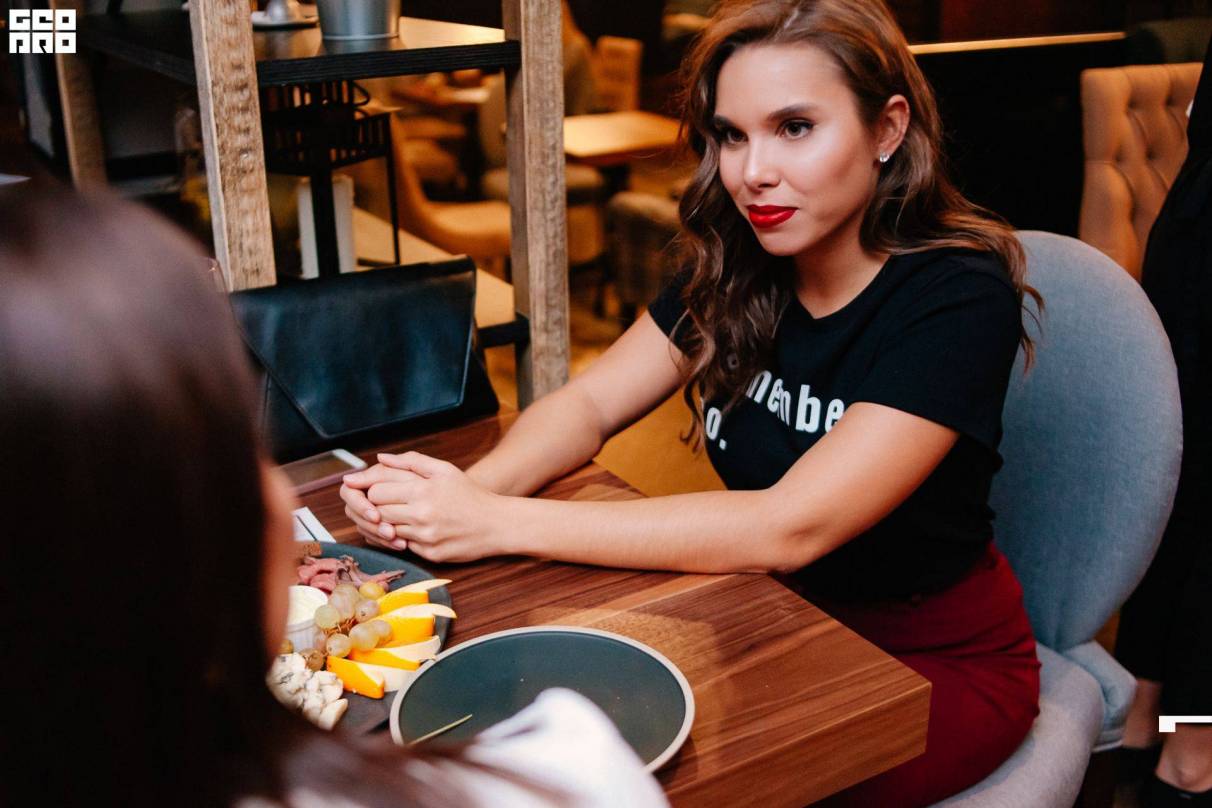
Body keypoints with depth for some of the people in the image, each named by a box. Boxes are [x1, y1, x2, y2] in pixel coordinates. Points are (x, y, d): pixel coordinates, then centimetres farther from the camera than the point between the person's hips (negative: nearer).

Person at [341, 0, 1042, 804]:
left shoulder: (959, 299, -25)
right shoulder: (736, 266, -6)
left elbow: (790, 526, -33)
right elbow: (589, 404, -6)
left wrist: (498, 524, -35)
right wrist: (467, 491, -29)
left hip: (939, 662, -4)